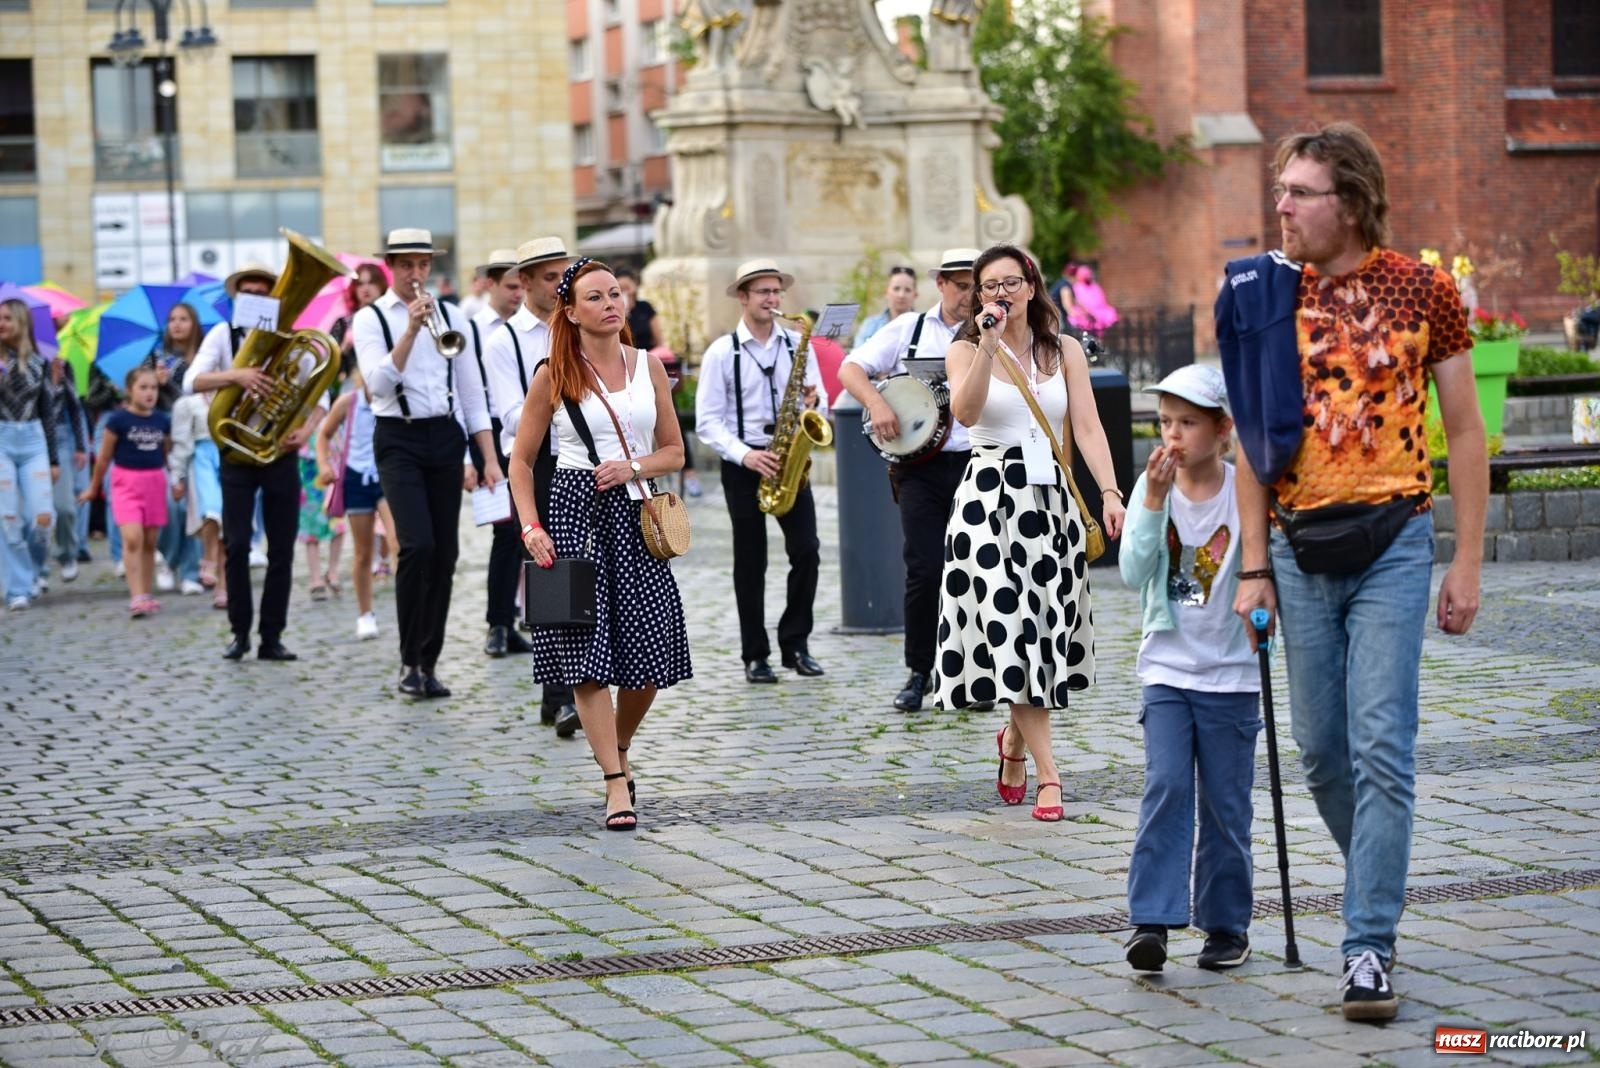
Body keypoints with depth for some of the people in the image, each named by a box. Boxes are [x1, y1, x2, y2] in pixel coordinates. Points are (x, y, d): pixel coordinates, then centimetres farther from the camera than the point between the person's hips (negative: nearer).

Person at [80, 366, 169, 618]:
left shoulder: (163, 420, 3)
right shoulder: (119, 419, -8)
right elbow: (104, 457, 2)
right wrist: (93, 487, 10)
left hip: (155, 482, 4)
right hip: (126, 482, -4)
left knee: (150, 541, 8)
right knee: (132, 538, -16)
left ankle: (145, 595, 17)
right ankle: (136, 597, -18)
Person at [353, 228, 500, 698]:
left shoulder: (449, 315, 11)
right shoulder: (371, 319, 1)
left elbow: (471, 391, 11)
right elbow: (379, 382, -15)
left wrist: (489, 459, 6)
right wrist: (412, 329, -22)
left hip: (446, 437, 4)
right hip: (399, 439, -4)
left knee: (445, 553, 3)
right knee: (418, 545, -19)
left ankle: (429, 663, 12)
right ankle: (409, 660, -9)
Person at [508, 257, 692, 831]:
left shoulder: (648, 365, 10)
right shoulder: (554, 375, 1)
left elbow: (674, 450, 13)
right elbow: (521, 460, 5)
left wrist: (633, 466, -7)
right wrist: (531, 528, -6)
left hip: (637, 513, 3)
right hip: (576, 510, -3)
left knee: (650, 656, 1)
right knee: (588, 654, -9)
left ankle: (619, 750, 29)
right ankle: (616, 784, -6)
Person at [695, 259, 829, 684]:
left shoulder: (797, 344, 7)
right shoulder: (721, 353, -3)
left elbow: (819, 401, 11)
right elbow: (707, 421, -7)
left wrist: (813, 402, -13)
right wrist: (745, 456, -19)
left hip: (789, 459, 3)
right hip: (743, 464, -2)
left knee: (806, 550, -7)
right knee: (750, 562, 2)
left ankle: (795, 642, 6)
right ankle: (755, 655, 9)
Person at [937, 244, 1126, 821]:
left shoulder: (1065, 351, 10)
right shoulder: (966, 350, 4)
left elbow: (1087, 426, 1)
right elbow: (964, 412, -15)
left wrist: (1110, 492, -11)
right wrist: (989, 346, -22)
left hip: (1050, 498, 3)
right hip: (990, 497, -3)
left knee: (1047, 628, 5)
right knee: (1011, 627, -12)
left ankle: (1014, 739, 33)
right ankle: (1048, 775, -12)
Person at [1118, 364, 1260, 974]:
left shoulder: (1243, 493, -6)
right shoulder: (1152, 488, -2)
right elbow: (1134, 575, -13)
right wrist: (1154, 501, -21)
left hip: (1230, 674, -1)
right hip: (1167, 669, 1)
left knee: (1226, 805, 5)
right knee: (1166, 786, -14)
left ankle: (1227, 925, 18)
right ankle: (1152, 921, -13)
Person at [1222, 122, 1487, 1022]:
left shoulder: (1424, 290, -3)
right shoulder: (1265, 296, 3)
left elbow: (1465, 431, 1)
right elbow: (1252, 438, 7)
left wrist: (1467, 564, -3)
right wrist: (1254, 567, 2)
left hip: (1392, 543, -3)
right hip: (1299, 549, 3)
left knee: (1382, 746, -9)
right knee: (1321, 750, 9)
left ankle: (1370, 949, -5)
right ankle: (1382, 886, 32)